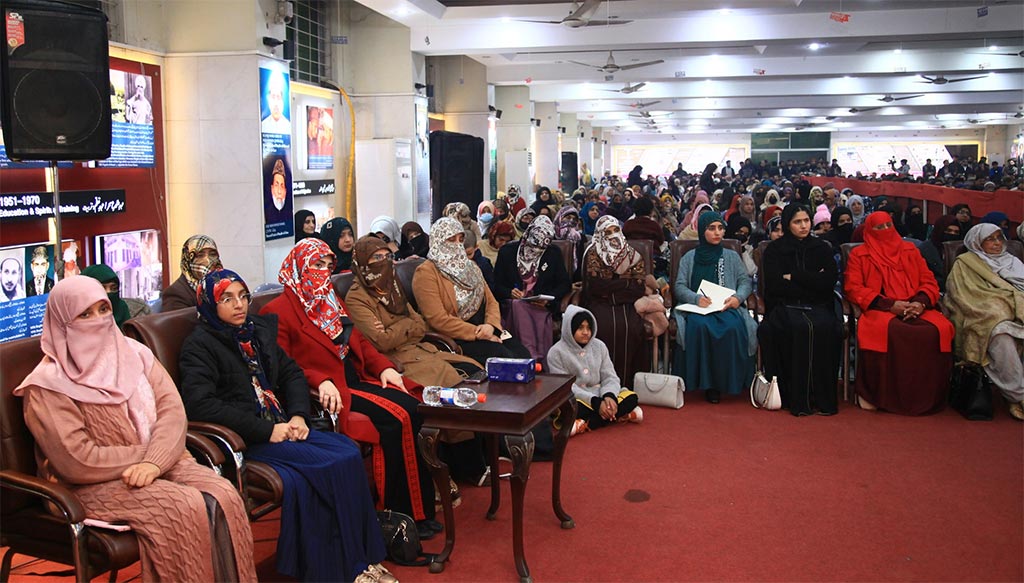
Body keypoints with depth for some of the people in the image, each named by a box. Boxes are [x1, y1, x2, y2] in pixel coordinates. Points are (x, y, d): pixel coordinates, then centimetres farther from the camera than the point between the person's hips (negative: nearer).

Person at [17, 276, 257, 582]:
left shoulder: (133, 353, 8)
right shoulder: (48, 387, -8)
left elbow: (172, 409, -3)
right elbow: (77, 462, -15)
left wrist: (154, 461, -19)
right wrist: (145, 453, -10)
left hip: (158, 464, 5)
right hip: (95, 485, -5)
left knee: (223, 495, -22)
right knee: (186, 508, -29)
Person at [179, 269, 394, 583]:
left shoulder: (258, 330, 18)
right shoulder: (199, 345, -3)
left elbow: (292, 373, 20)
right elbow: (200, 404, -16)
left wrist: (298, 416, -1)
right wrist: (266, 430, -18)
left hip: (281, 427, 7)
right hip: (244, 440, -6)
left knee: (348, 452, -19)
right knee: (328, 465, -25)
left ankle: (362, 557, -13)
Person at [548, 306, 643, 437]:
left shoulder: (599, 346, 6)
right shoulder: (556, 352, -7)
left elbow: (610, 377, 3)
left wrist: (609, 396, -21)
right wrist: (595, 402, -25)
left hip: (600, 396, 5)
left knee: (631, 398, -22)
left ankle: (585, 424, -27)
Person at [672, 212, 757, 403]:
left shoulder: (732, 256, 22)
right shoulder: (689, 258, 18)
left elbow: (746, 281, 12)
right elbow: (679, 287, 8)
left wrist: (738, 297, -10)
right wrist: (696, 298, -13)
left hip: (726, 307, 1)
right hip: (698, 308, -1)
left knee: (733, 327, -35)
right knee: (700, 326, -37)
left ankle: (730, 381, -24)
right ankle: (706, 382, -29)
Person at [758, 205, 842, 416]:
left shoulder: (822, 248, 16)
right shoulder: (774, 250, 10)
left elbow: (829, 282, 0)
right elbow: (775, 286, -4)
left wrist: (794, 277, -3)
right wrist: (811, 282, -2)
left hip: (818, 307, 2)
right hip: (785, 306, -2)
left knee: (826, 328, -33)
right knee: (800, 328, -35)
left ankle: (823, 397, -28)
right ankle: (798, 399, -31)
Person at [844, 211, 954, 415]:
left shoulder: (910, 250, 24)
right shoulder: (859, 255, 14)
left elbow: (929, 281, 18)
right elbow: (853, 289, 1)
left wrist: (921, 302, -6)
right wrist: (889, 304, -10)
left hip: (916, 309, 3)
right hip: (879, 310, -3)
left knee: (940, 329, -30)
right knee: (885, 329, -39)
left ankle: (928, 396, -20)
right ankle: (875, 395, -27)